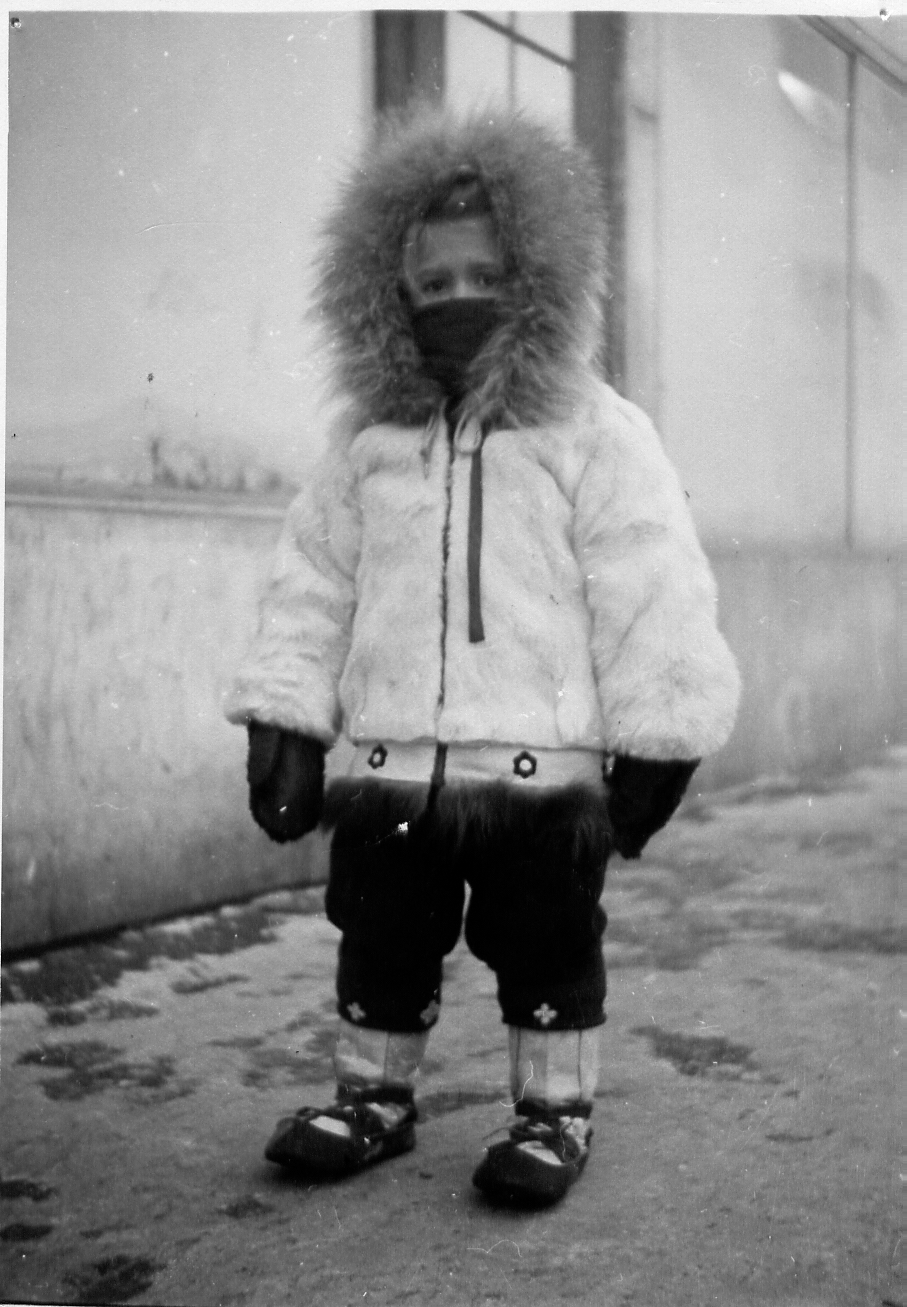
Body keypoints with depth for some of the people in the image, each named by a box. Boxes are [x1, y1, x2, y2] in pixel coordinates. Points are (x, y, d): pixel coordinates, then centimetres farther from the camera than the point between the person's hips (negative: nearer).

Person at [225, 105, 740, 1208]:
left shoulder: (593, 433, -4)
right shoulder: (367, 439, 8)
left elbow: (654, 599, -6)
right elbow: (314, 584, 10)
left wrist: (653, 744, -8)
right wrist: (284, 722, 4)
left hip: (546, 765, -3)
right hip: (393, 765, 4)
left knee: (546, 952, 9)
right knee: (380, 943, 15)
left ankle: (555, 1113, 27)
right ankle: (373, 1097, 34)